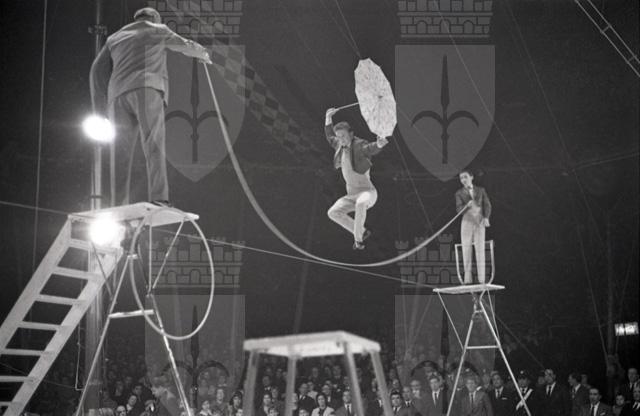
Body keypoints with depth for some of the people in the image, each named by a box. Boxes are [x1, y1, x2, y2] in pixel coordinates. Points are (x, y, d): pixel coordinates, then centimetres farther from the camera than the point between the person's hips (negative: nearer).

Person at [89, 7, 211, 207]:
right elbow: (186, 45, 37)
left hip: (119, 95, 4)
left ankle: (117, 206, -12)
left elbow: (98, 71, 19)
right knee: (154, 145, -16)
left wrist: (101, 112, 16)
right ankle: (159, 199, -33)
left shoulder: (115, 38, 30)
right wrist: (202, 53, 60)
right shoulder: (157, 30, 22)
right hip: (147, 89, -4)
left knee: (121, 153, 0)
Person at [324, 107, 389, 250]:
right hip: (351, 196, 7)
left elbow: (372, 148, -40)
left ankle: (358, 239, -29)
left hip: (367, 192, -7)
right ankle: (362, 232, 1)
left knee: (360, 203, -41)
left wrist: (379, 144, -63)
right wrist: (328, 118, 21)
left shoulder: (360, 146, -16)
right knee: (333, 213, -12)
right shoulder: (341, 145, 6)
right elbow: (330, 137, 30)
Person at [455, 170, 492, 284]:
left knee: (480, 250, -5)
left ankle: (481, 279, -5)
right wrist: (467, 205, -27)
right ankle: (468, 279, -1)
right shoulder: (459, 193, 6)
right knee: (466, 250, -4)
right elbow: (459, 209, -5)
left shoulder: (481, 190, 10)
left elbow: (487, 205, 4)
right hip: (466, 222, 0)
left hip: (479, 223, 0)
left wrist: (486, 218, -13)